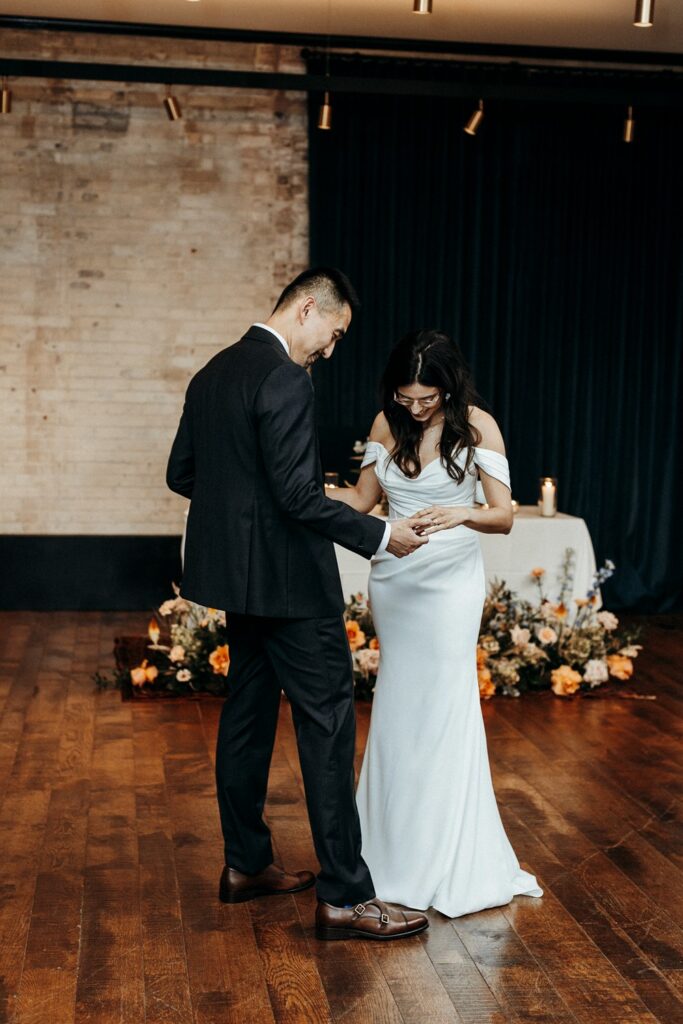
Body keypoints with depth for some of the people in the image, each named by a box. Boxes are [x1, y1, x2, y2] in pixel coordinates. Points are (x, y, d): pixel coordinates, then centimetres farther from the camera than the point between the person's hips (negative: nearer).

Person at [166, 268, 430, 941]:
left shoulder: (212, 374, 10)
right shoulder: (285, 379, -18)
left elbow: (180, 473, 15)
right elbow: (298, 494, -23)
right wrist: (380, 536, -16)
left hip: (238, 577, 10)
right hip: (288, 581, -9)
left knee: (247, 714, 16)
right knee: (327, 725, -5)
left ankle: (245, 865, 27)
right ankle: (345, 897, -1)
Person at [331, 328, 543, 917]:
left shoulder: (477, 425, -11)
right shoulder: (388, 423, 1)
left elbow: (504, 516, -16)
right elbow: (362, 498, 9)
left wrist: (462, 514, -37)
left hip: (450, 580, -4)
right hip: (392, 577, 4)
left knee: (445, 703, -6)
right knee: (401, 706, 11)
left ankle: (454, 865, 4)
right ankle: (399, 849, 23)